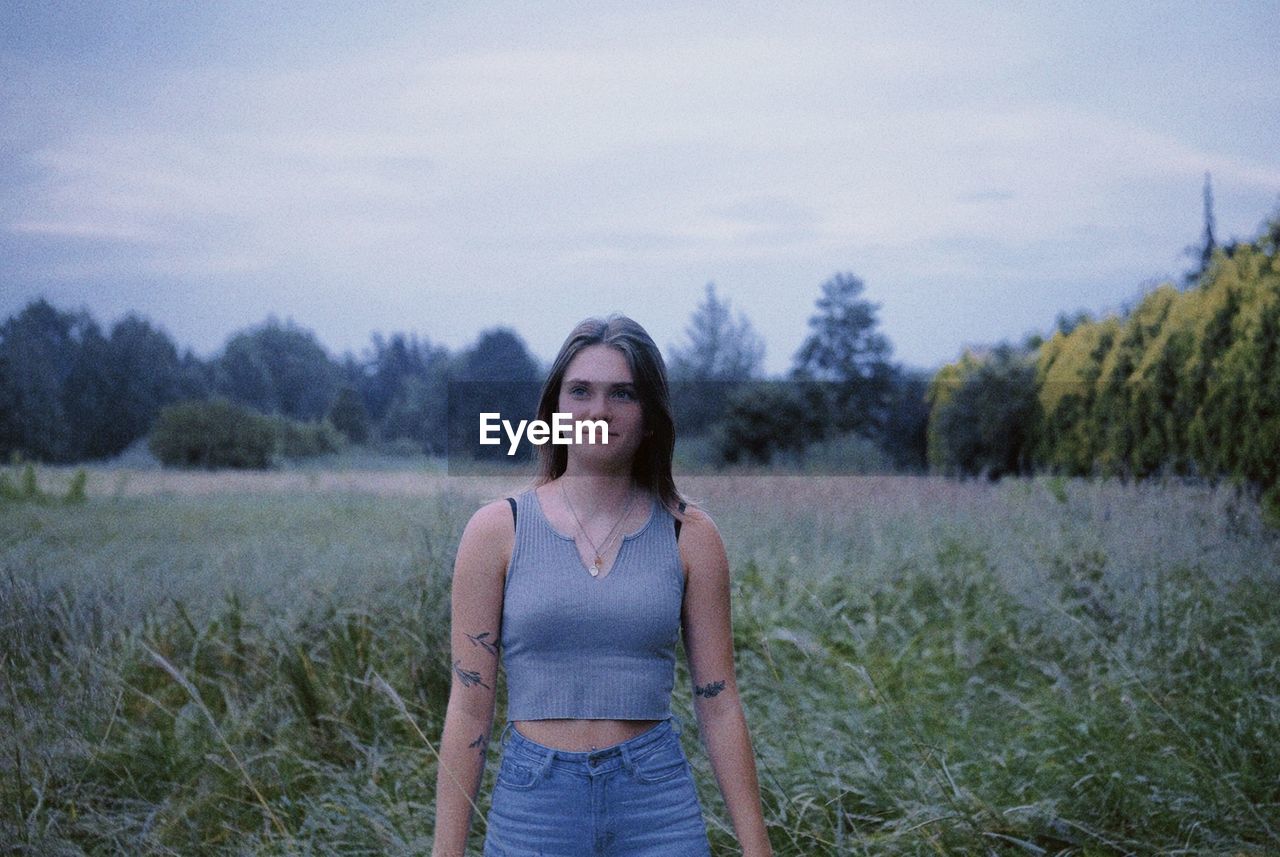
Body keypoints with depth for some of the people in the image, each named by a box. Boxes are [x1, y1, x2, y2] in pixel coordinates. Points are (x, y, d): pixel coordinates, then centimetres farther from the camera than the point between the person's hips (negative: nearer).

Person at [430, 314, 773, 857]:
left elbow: (718, 703, 3)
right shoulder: (497, 531, -2)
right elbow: (468, 708, -2)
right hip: (532, 805, 0)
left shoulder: (690, 536, 1)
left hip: (659, 810, 1)